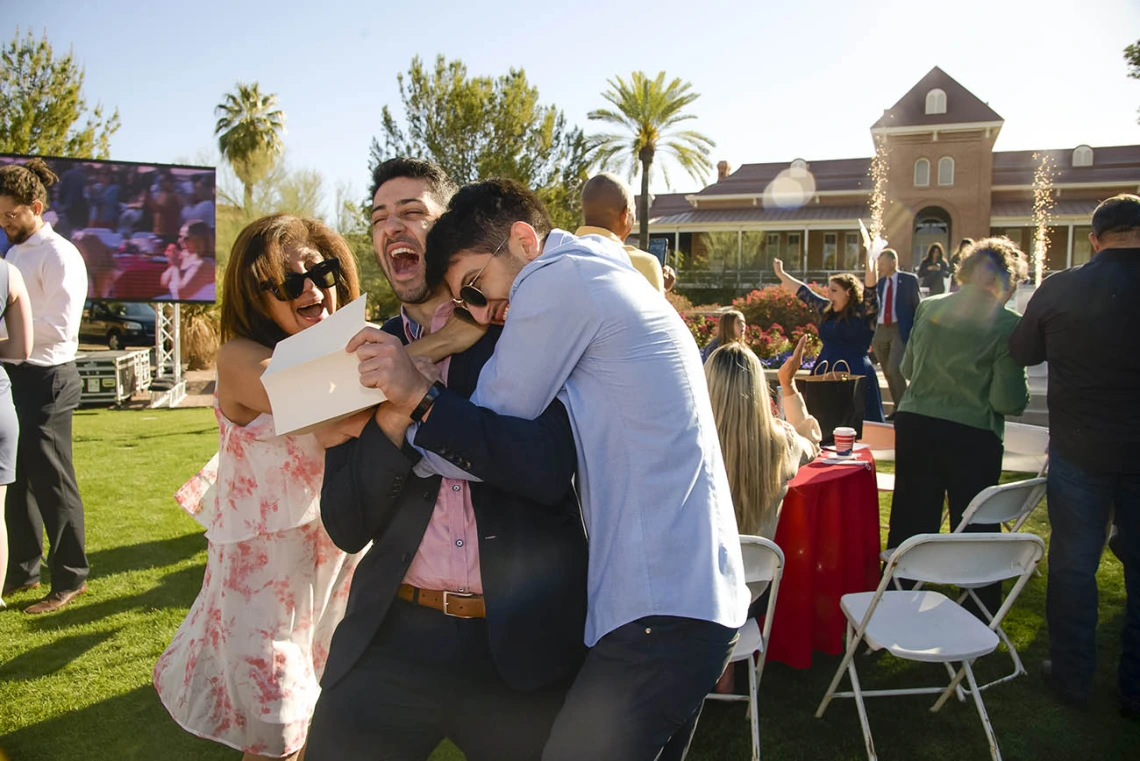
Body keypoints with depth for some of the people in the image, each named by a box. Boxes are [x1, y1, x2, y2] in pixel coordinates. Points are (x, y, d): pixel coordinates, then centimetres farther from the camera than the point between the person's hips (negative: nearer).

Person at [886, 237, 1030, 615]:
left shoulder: (929, 308, 2)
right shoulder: (1006, 325, -11)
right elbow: (1007, 400, -12)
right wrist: (1022, 394, 8)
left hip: (915, 425, 4)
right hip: (972, 435, -4)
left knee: (911, 520, 14)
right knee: (974, 529, 12)